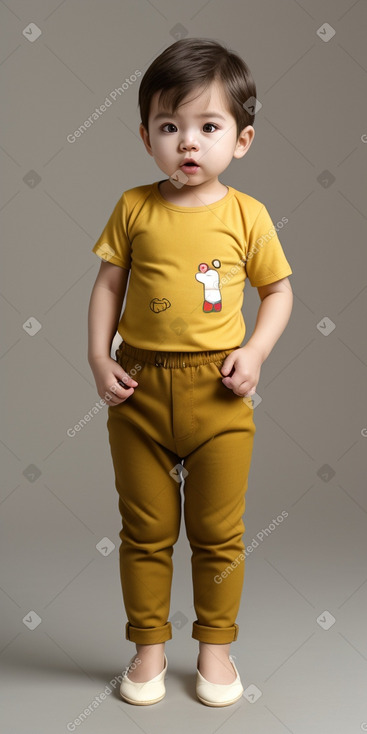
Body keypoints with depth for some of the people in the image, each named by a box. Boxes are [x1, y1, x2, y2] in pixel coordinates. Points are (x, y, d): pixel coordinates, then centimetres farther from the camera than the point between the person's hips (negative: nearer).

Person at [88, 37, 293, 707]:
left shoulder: (246, 215, -3)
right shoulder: (134, 208, -1)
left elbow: (279, 289, 5)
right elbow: (108, 284, 4)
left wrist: (255, 351, -9)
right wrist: (98, 358, -6)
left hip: (218, 392, -1)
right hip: (139, 389, 1)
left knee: (218, 533, 11)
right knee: (145, 531, 12)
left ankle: (215, 646, 30)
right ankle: (149, 646, 30)